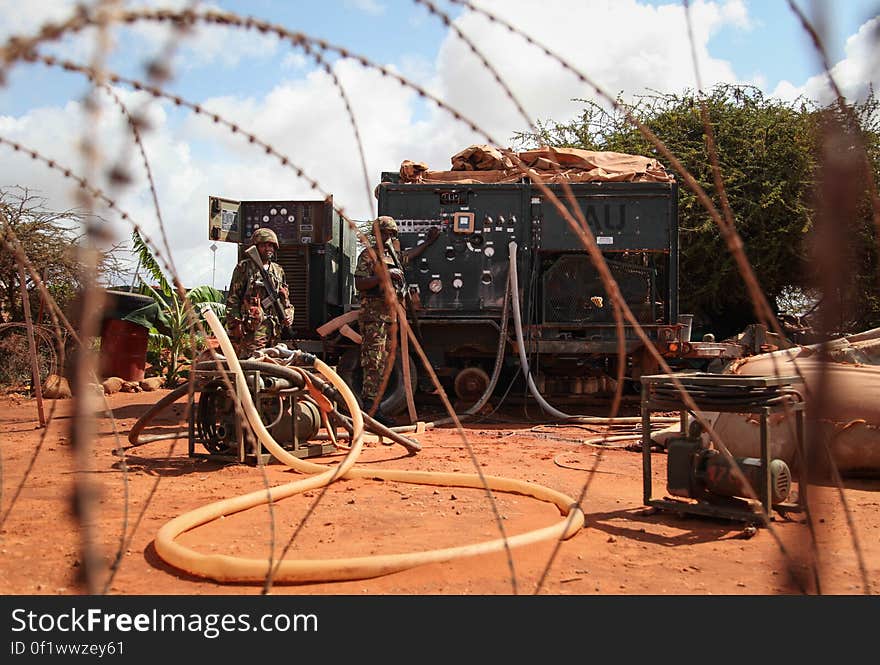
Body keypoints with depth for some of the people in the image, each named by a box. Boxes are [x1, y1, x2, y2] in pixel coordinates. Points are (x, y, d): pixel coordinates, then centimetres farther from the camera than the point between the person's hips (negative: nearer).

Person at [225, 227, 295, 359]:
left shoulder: (278, 271, 19)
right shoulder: (244, 267, 2)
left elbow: (285, 299, 26)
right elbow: (232, 299, -2)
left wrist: (288, 314, 7)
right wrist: (235, 323, -10)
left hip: (274, 328, 6)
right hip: (252, 327, -6)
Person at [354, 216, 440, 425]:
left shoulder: (394, 255, 21)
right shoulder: (368, 255, -4)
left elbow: (408, 255, 45)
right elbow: (359, 284, -15)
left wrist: (427, 242, 49)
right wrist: (383, 275, -22)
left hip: (391, 313, 9)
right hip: (374, 313, -9)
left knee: (384, 362, 9)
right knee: (373, 361, -12)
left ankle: (373, 406, 13)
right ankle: (370, 406, -13)